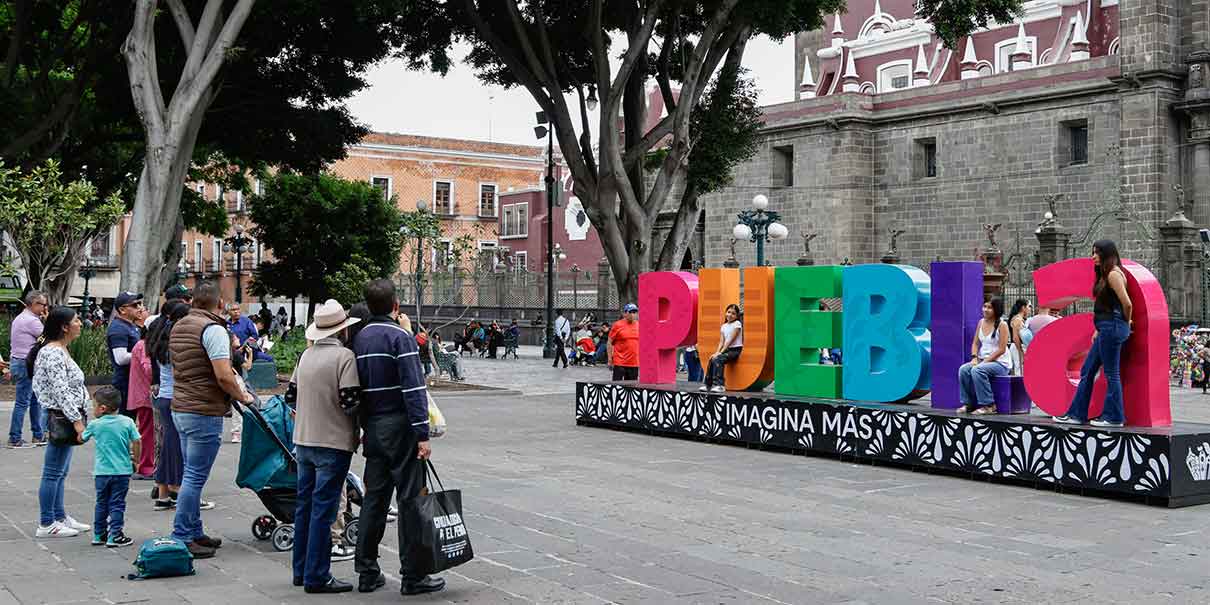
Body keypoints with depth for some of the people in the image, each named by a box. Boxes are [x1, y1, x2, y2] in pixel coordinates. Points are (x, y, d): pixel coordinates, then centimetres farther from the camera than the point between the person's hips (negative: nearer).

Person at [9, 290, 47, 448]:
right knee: (22, 403, -5)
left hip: (17, 362, 10)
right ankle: (15, 439, -1)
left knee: (36, 400, 14)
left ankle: (38, 435, 19)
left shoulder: (20, 318, 16)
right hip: (25, 365, -10)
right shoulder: (31, 320, -16)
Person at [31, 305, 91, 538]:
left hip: (65, 418, 10)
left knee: (60, 473, 16)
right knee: (53, 473, -4)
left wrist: (78, 418, 20)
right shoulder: (53, 354, -17)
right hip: (60, 417, -10)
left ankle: (60, 517, 24)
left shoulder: (60, 351, 15)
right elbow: (61, 392, -22)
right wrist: (77, 420, -22)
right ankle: (46, 525, 1)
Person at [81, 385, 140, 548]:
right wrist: (135, 458, 6)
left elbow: (81, 439, 14)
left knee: (101, 504, 16)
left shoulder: (95, 425, -3)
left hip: (102, 472, 1)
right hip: (122, 471, -1)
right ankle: (114, 536, 1)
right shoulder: (127, 422, -5)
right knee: (117, 504, 4)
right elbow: (136, 442, -8)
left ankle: (99, 535, 22)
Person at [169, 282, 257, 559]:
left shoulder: (179, 327, 15)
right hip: (205, 413, -10)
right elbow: (223, 376, -22)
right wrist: (242, 396, -6)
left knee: (192, 474, 16)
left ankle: (194, 533, 23)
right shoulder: (213, 328, -15)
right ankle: (181, 539, -3)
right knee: (195, 477, -5)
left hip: (181, 409, 10)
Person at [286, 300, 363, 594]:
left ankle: (301, 570, 24)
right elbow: (350, 401, -20)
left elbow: (290, 396, 13)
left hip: (303, 440, 8)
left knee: (304, 505, 15)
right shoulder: (344, 356, -14)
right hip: (333, 442, -7)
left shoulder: (306, 355, 9)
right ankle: (317, 577, 0)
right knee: (323, 509, -3)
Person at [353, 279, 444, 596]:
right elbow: (413, 388, -17)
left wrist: (363, 426, 18)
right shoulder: (400, 337, -12)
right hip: (399, 427, -7)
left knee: (373, 498, 12)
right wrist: (423, 434, -17)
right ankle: (412, 575, 0)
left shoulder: (359, 338, 10)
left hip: (372, 428, 7)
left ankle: (367, 572, 16)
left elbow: (356, 387, 13)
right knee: (410, 499, -2)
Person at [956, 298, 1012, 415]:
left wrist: (985, 361, -18)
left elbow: (1001, 349, -15)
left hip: (1000, 363, -6)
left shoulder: (1002, 325, -10)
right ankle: (968, 403, -12)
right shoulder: (981, 322, 10)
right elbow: (975, 343, 13)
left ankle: (988, 405, -24)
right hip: (983, 360, 6)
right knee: (963, 369, -20)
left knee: (977, 370, -33)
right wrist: (975, 358, -5)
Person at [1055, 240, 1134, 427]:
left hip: (1112, 327, -10)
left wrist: (1127, 321, -3)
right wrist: (1098, 330, 15)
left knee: (1111, 373, -3)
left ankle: (1114, 417, 4)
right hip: (1106, 329, 10)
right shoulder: (1105, 275, 18)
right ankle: (1077, 414, 15)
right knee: (1087, 370, 11)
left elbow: (1127, 303, -19)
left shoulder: (1114, 274, -12)